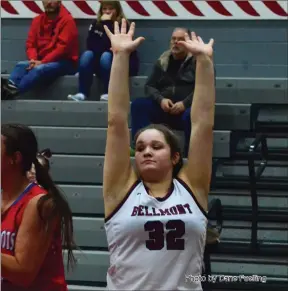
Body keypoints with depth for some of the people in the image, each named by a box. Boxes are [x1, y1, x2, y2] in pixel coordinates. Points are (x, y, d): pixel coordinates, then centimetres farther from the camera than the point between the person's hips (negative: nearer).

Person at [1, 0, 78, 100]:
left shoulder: (67, 20, -10)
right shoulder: (38, 20, 9)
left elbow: (63, 47, -17)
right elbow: (31, 44, 6)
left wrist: (42, 62, -21)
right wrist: (33, 59, -15)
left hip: (64, 62, -6)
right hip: (41, 62, 6)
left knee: (40, 69, -34)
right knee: (21, 65, -21)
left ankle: (11, 91, -51)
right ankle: (9, 87, -51)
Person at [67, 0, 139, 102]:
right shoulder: (96, 23, 1)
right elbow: (91, 46, -10)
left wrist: (107, 24, -23)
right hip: (103, 65, 4)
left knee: (106, 56, -32)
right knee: (87, 54, -22)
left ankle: (108, 93, -32)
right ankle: (82, 93, -35)